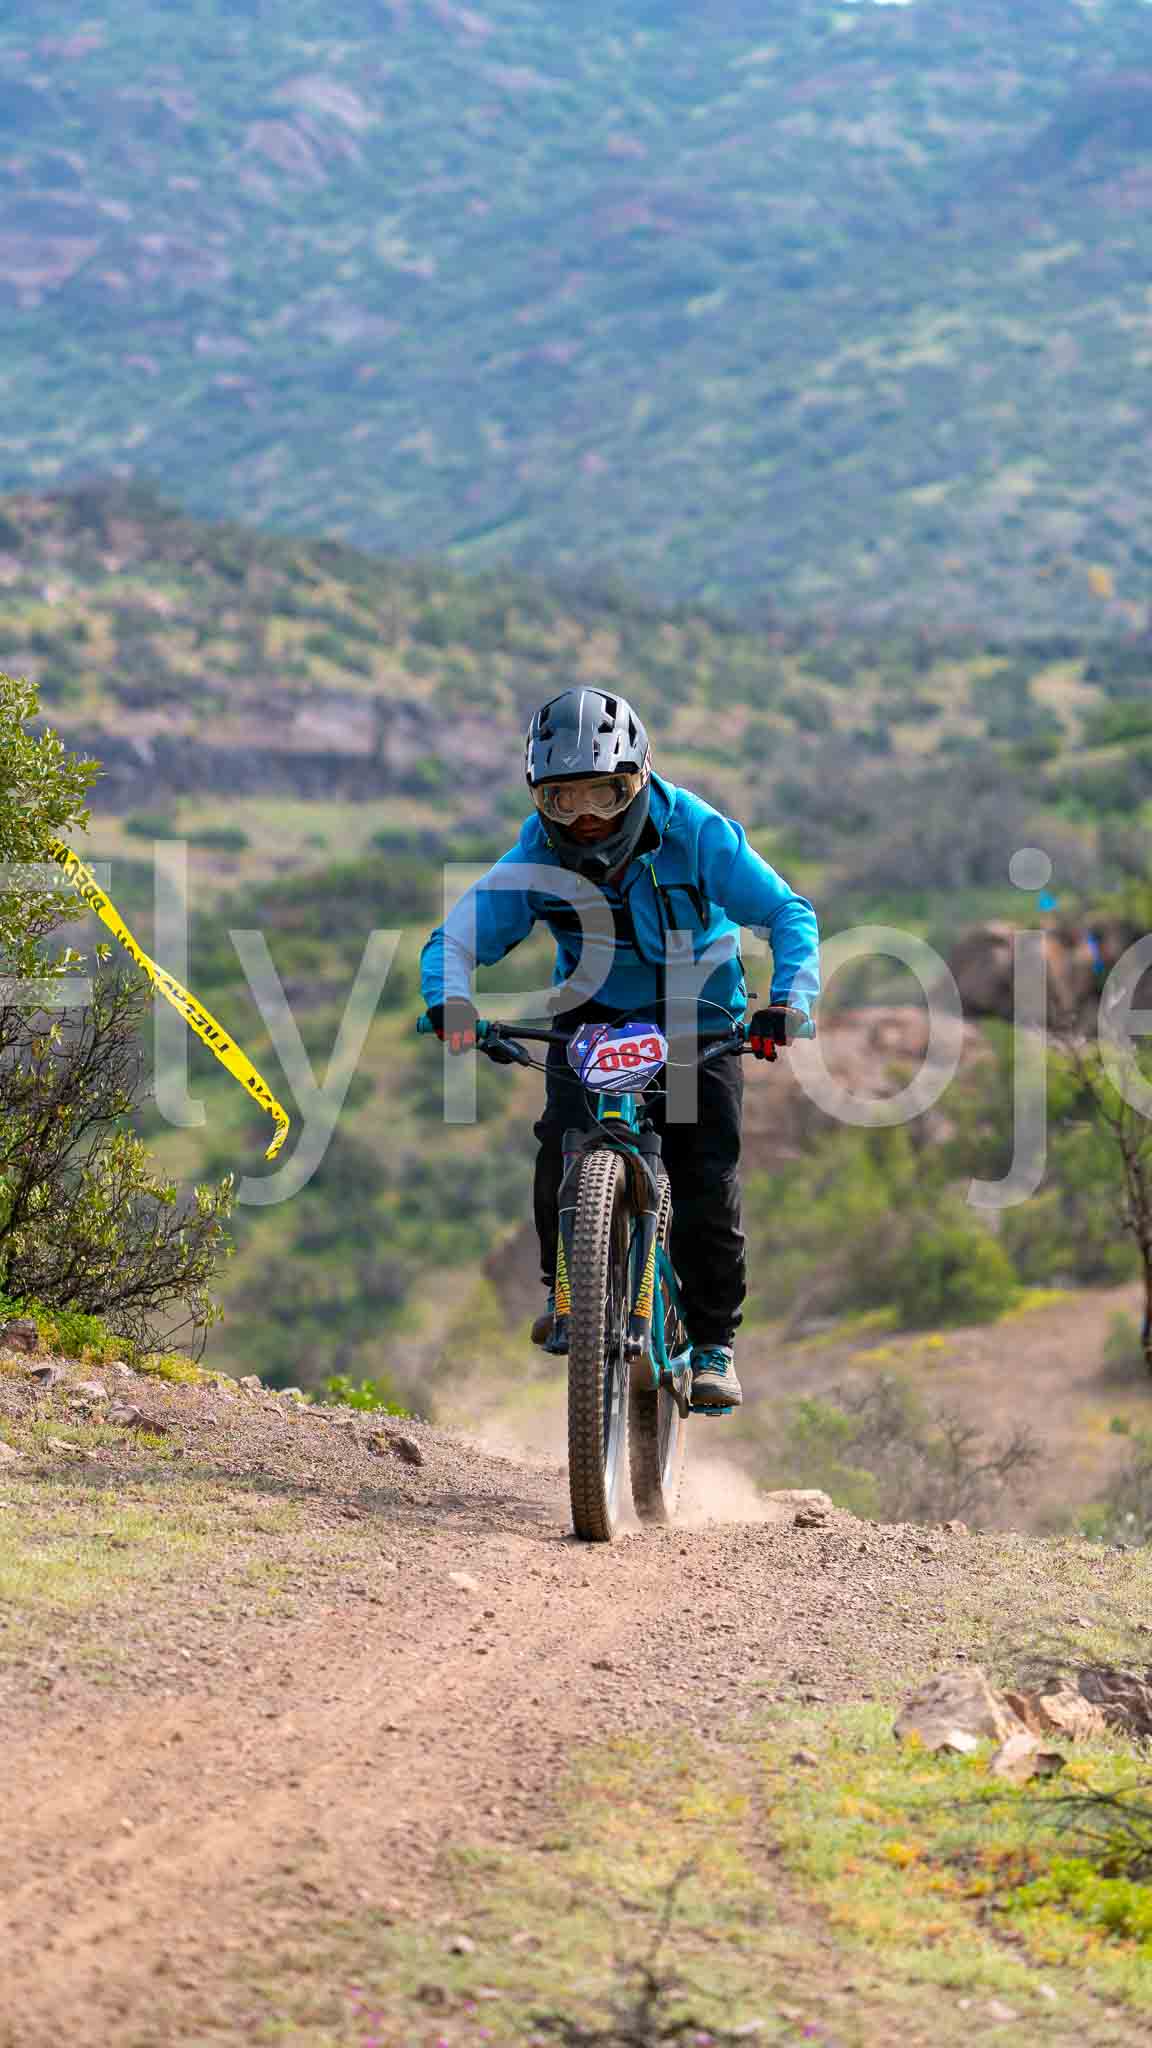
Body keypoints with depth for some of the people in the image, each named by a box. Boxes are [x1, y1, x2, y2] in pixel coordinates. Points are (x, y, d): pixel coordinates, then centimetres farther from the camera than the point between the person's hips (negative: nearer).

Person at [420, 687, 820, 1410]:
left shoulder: (695, 834, -21)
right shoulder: (535, 859, -17)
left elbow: (789, 914, -18)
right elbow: (458, 936, -15)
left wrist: (791, 1000, -35)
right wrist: (450, 1000, -37)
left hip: (698, 1018, -1)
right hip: (591, 1017, 2)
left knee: (707, 1179, -13)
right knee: (565, 1142, -24)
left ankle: (713, 1344, 1)